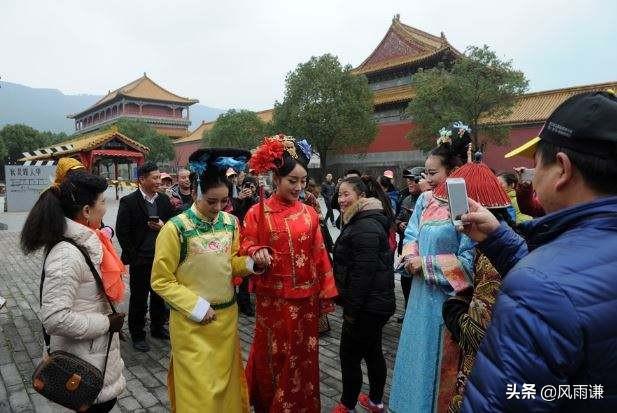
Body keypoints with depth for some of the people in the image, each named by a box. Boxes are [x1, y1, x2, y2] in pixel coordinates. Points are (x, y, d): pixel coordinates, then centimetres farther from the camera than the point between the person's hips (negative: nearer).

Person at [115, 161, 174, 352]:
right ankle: (137, 335, 24)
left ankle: (158, 327, 34)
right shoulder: (128, 202, -9)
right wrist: (133, 256, -10)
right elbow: (121, 231, -10)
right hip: (140, 259, -4)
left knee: (160, 295, 16)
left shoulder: (164, 200, 4)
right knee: (138, 298, 9)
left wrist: (163, 227, -12)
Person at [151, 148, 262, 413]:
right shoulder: (176, 229, -16)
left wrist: (250, 263, -12)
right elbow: (161, 281, -11)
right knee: (199, 388, 9)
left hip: (227, 316, 5)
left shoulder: (230, 223, -1)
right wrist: (196, 307, -16)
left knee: (225, 378, 21)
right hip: (192, 322, -4)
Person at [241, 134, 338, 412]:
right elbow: (246, 246, -2)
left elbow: (319, 256, 4)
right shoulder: (258, 213, -6)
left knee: (303, 357, 14)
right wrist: (257, 253, -25)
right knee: (273, 357, 12)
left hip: (306, 298, 3)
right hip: (273, 299, -2)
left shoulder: (309, 214, 2)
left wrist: (325, 297, 5)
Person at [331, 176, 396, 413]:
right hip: (375, 304, 10)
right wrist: (351, 305, 20)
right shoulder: (362, 222, 11)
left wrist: (351, 309, -18)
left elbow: (362, 273, -25)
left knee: (349, 356, 4)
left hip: (367, 306, -10)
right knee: (372, 351, 20)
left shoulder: (365, 227, -22)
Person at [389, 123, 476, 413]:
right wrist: (411, 258, -10)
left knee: (436, 361, 11)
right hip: (421, 293, 7)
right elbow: (410, 235, 9)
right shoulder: (425, 200, 2)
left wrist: (425, 264, -15)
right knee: (415, 352, 21)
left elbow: (467, 261, -20)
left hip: (447, 298, -7)